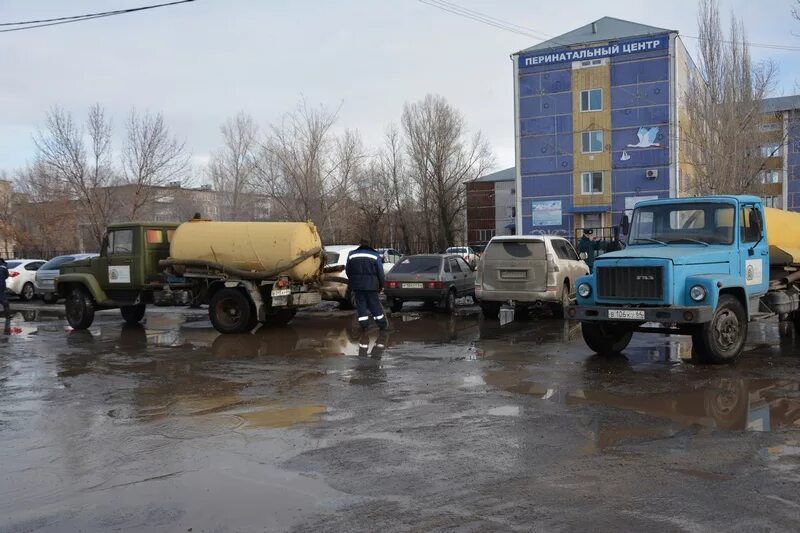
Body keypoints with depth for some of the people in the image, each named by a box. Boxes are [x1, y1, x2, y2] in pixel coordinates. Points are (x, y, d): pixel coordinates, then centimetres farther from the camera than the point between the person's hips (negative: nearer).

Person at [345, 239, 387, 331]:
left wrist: (352, 283, 25)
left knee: (360, 304, 6)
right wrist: (381, 285, 6)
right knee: (374, 304, 5)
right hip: (371, 285, -1)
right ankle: (382, 323, 8)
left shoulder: (352, 255, 8)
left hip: (357, 285, 1)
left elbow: (348, 271, 12)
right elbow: (380, 272, -1)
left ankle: (363, 323, 1)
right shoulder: (375, 255, 1)